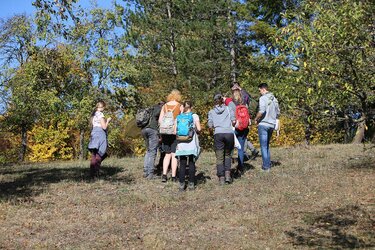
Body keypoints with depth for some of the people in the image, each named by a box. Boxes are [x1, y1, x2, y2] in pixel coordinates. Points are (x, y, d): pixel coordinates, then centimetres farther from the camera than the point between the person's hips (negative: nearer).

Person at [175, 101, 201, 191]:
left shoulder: (178, 117, 8)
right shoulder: (194, 116, 2)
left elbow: (175, 131, 4)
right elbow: (199, 129, -6)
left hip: (181, 143, 2)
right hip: (192, 143, -1)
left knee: (182, 164, 3)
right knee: (191, 163, 5)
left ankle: (181, 184, 1)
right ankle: (191, 183, 4)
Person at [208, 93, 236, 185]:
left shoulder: (211, 112, 15)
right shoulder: (229, 109, 14)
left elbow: (210, 126, 9)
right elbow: (233, 121, 6)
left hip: (218, 134, 0)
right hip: (229, 133, 0)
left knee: (219, 157, 3)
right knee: (228, 154, 17)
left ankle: (221, 178, 0)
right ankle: (227, 174, 3)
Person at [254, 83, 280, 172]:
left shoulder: (263, 98, -11)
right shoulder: (274, 99, 12)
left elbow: (262, 111, -23)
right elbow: (278, 113, 16)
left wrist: (256, 119, -8)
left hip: (263, 124, -7)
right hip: (272, 125, 7)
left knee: (264, 146, -1)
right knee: (267, 145, 19)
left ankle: (266, 166, -1)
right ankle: (268, 164, 20)